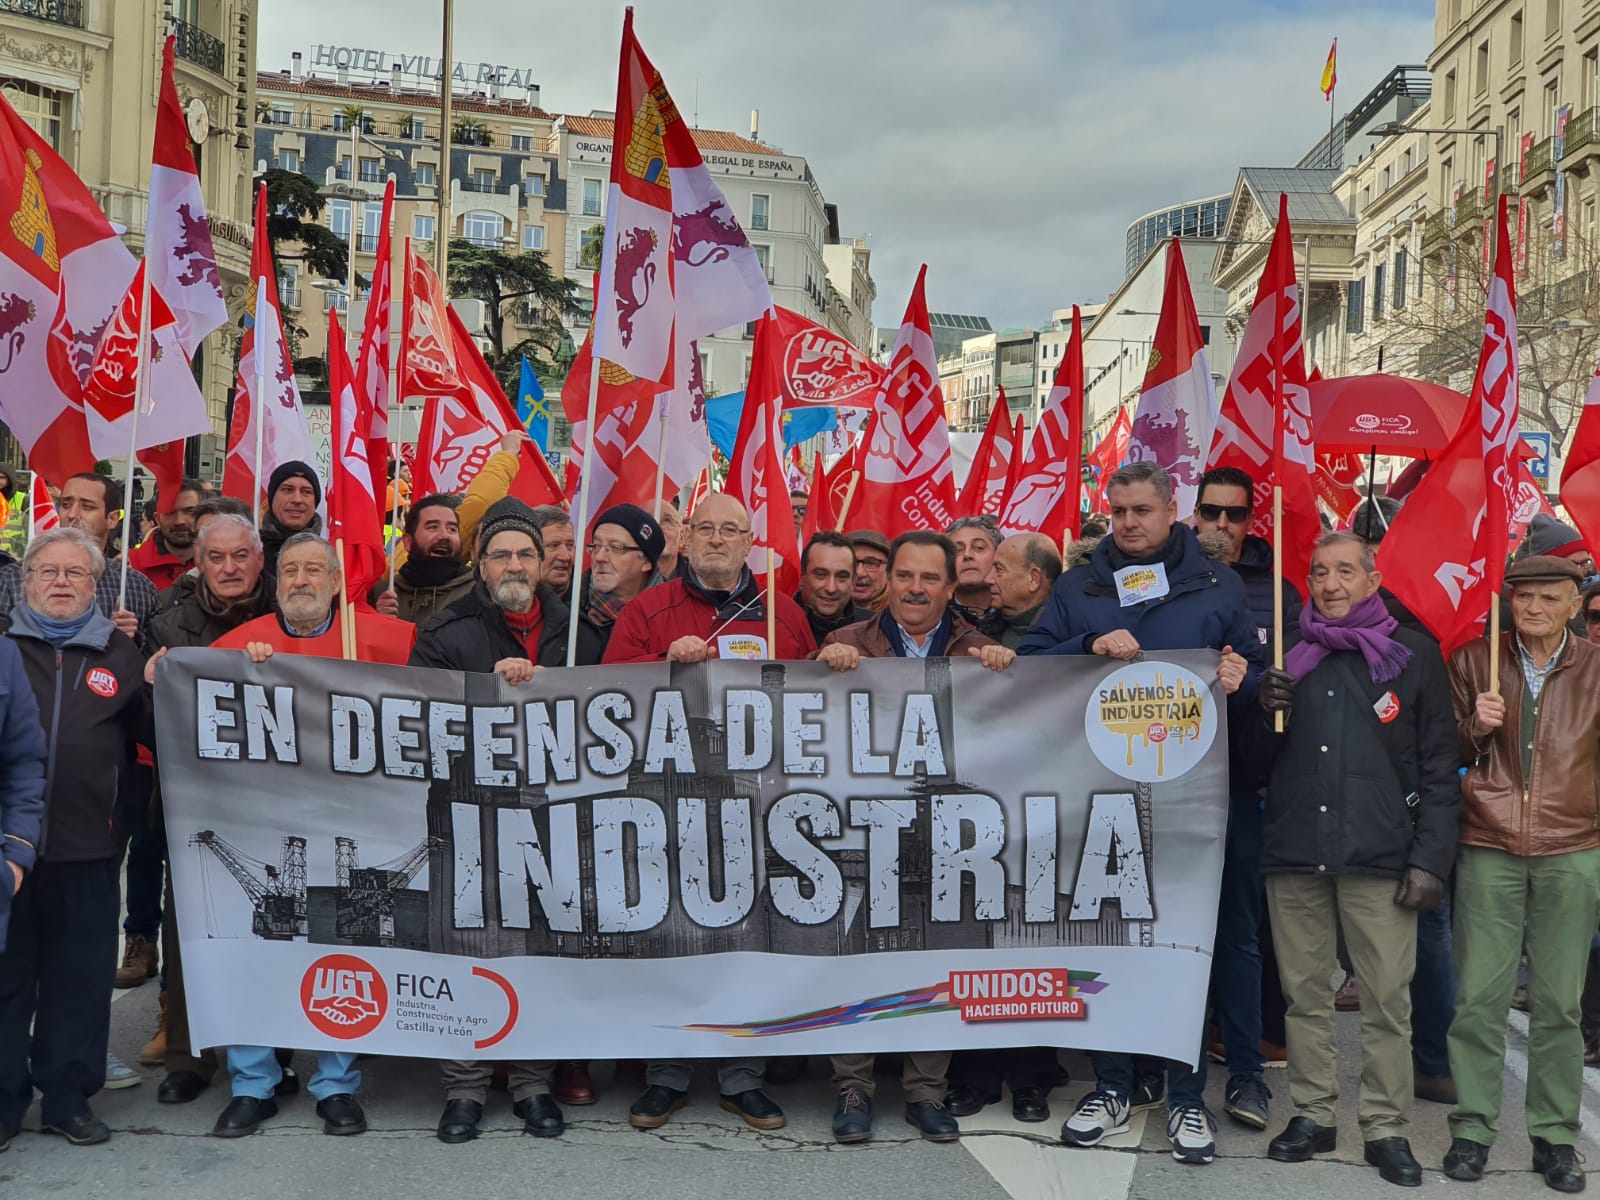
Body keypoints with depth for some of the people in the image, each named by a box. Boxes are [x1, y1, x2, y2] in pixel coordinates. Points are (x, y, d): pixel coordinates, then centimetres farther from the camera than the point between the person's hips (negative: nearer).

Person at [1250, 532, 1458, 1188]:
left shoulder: (1413, 655, 4)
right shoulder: (1288, 655, 13)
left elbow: (1439, 766, 2)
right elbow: (1259, 759, 16)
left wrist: (1431, 859, -5)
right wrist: (1269, 713, -5)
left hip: (1380, 859, -3)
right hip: (1293, 854, 3)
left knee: (1388, 999, -2)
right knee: (1305, 994, 8)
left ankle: (1386, 1128, 10)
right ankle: (1313, 1115, 19)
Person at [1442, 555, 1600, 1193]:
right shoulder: (1473, 661, 5)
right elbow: (1448, 755, 11)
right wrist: (1475, 726, -7)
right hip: (1488, 850, 0)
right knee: (1478, 997, 1)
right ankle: (1471, 1129, 12)